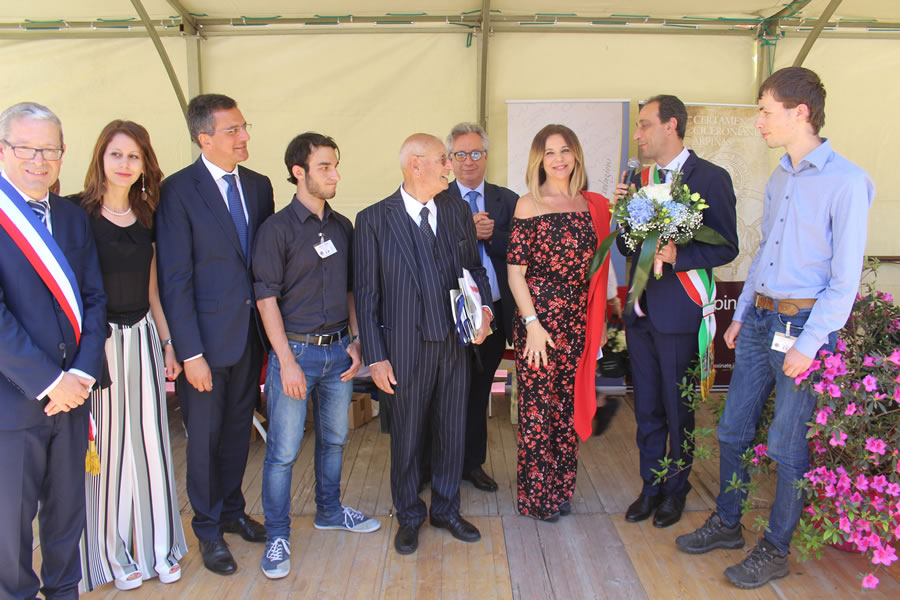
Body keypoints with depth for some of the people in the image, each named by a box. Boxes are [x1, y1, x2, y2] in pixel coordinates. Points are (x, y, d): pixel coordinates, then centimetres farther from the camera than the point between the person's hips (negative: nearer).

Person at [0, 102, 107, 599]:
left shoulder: (74, 217, 8)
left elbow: (93, 298, 5)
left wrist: (83, 373, -8)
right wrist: (47, 382, -17)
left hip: (70, 392, 5)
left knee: (67, 507, 19)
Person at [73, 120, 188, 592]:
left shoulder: (144, 219, 9)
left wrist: (168, 345, 14)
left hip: (143, 338, 5)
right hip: (97, 342, -4)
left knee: (150, 442, 11)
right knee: (105, 448, 6)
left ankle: (158, 547, 27)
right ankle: (112, 555, 25)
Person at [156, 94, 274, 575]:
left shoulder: (258, 186, 5)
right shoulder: (178, 190, -12)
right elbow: (175, 279, -14)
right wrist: (190, 352, -16)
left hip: (251, 332, 5)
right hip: (206, 337, -5)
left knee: (238, 429, 19)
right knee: (205, 436, 10)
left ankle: (232, 511, 40)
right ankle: (209, 530, 30)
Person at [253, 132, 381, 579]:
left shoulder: (342, 226, 8)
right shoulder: (277, 228, -8)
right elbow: (267, 298, -11)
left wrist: (354, 341, 6)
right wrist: (287, 361, -15)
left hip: (338, 349, 5)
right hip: (296, 350, -5)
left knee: (334, 439, 17)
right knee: (283, 450, 1)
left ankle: (329, 511, 37)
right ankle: (277, 536, 18)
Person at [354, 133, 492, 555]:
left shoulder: (457, 211, 6)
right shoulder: (373, 220, -7)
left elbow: (474, 267, 15)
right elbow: (366, 293, -6)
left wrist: (484, 307, -6)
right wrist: (375, 357, -10)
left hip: (456, 342, 4)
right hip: (405, 347, -4)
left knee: (452, 430, 15)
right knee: (406, 437, 11)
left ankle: (446, 509, 37)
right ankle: (409, 515, 33)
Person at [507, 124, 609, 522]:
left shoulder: (590, 205, 10)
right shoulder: (529, 205, -4)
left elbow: (594, 267, 14)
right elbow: (515, 271, -7)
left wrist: (600, 321, 10)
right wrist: (531, 323, -13)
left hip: (578, 320, 5)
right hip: (539, 317, -5)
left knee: (568, 404, 12)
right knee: (537, 408, 2)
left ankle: (561, 489, 28)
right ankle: (535, 496, 19)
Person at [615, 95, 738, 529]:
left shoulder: (710, 178, -7)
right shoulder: (639, 178, 10)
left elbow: (727, 247, -10)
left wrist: (678, 256, -24)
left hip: (679, 311, -5)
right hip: (641, 310, 6)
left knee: (678, 410, 8)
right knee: (646, 408, 14)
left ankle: (676, 490, 27)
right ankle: (651, 487, 30)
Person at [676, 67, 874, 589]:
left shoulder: (847, 182, -12)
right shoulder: (779, 179, 11)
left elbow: (846, 278, -15)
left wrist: (808, 343, -18)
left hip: (803, 325, -7)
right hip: (759, 318, 7)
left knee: (788, 447, 5)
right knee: (733, 430, 13)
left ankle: (776, 549, 22)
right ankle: (727, 524, 31)